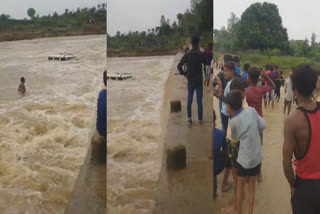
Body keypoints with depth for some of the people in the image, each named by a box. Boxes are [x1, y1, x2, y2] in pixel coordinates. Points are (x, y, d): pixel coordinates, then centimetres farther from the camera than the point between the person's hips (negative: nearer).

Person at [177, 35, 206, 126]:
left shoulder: (187, 54, -5)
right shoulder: (201, 54, -9)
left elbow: (179, 65, -9)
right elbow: (206, 63, 4)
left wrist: (183, 73, 3)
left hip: (190, 81, 1)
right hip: (199, 80, -1)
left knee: (189, 99, 12)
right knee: (199, 100, 6)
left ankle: (189, 118, 4)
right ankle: (200, 119, 12)